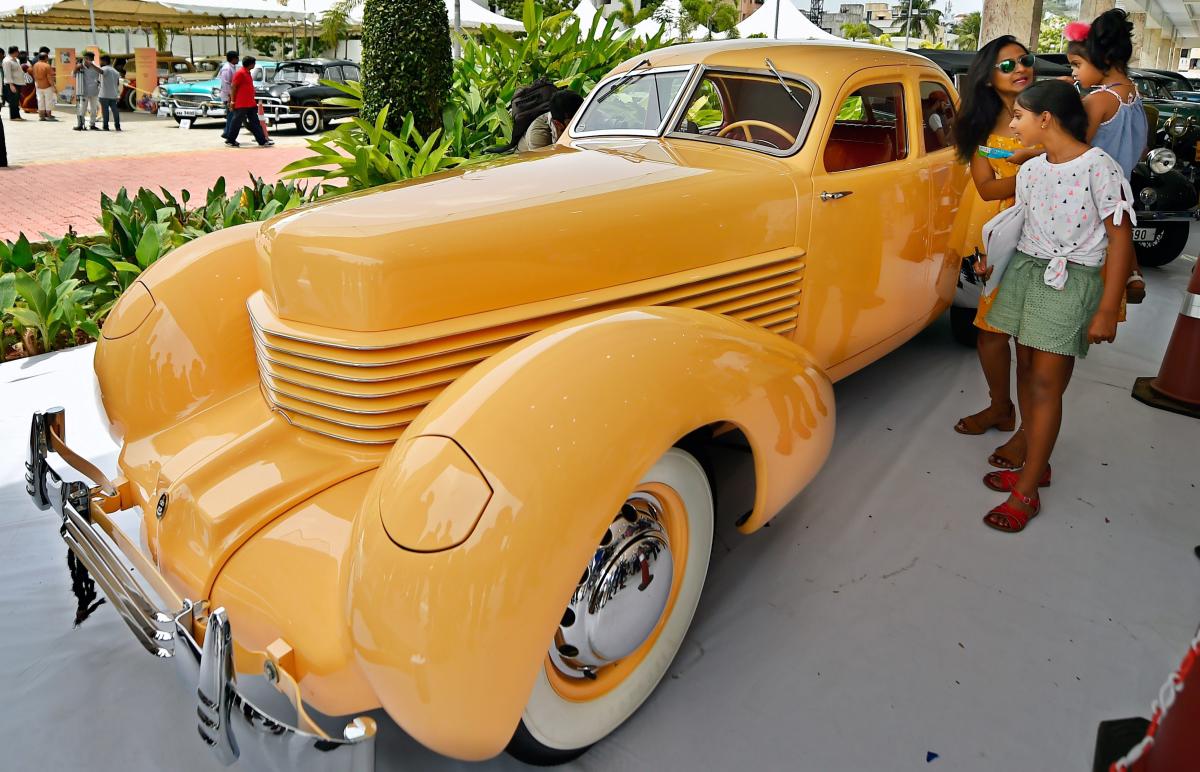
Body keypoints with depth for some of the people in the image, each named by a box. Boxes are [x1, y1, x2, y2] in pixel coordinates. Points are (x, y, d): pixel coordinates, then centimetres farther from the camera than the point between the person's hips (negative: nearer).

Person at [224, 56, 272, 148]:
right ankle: (230, 140, 10)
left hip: (250, 104, 9)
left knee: (255, 123, 7)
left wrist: (254, 100, 22)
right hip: (241, 104, -9)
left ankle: (262, 141, 8)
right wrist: (233, 101, -15)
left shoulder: (248, 73, 14)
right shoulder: (240, 73, -13)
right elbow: (233, 87, -14)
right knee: (237, 123, 0)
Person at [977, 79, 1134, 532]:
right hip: (1025, 272, 7)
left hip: (1071, 282, -7)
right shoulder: (1030, 170, 8)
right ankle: (1035, 464, 24)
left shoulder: (1099, 168, -13)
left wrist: (1106, 311, -16)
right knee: (1026, 371, 9)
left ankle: (1026, 492, 1)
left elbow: (1121, 240, -13)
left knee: (1046, 384, -5)